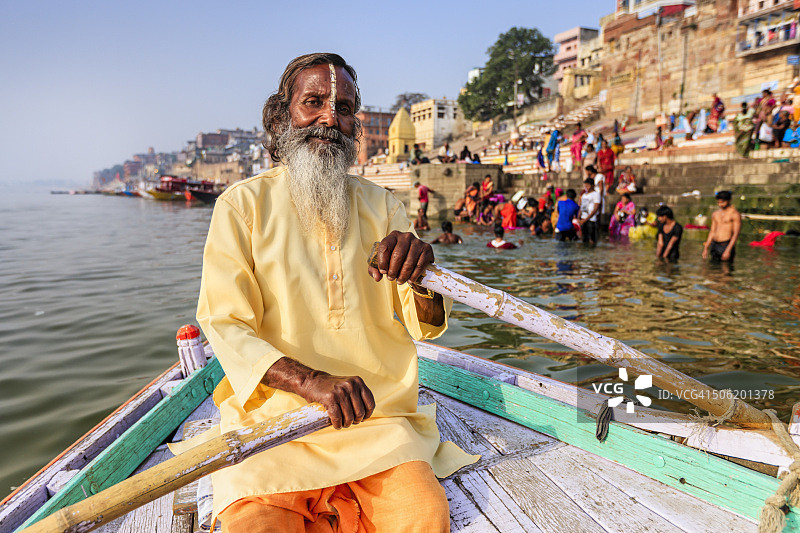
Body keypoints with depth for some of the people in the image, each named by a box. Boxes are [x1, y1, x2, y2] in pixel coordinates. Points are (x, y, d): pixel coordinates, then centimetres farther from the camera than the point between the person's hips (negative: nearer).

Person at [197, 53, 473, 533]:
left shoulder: (381, 205, 7)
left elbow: (427, 327, 2)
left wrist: (420, 273, -22)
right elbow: (225, 327, -8)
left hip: (375, 414, 3)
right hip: (272, 414, -2)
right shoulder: (242, 204, 0)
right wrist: (315, 382, -25)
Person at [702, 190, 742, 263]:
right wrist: (706, 248, 14)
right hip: (714, 246, 6)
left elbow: (736, 234, -12)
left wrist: (728, 250, -21)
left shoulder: (735, 214, -6)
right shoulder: (715, 214, 14)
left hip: (727, 245, -6)